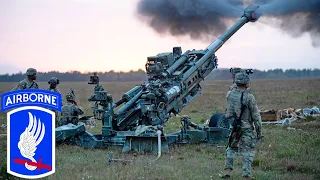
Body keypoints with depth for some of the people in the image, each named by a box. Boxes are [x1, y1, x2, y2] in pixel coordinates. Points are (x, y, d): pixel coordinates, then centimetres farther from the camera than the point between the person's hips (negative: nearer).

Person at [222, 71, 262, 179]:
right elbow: (256, 116, -13)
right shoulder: (248, 97, -17)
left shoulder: (230, 94, -1)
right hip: (246, 129, -5)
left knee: (231, 148, 22)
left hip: (232, 126, 5)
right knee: (247, 152, 4)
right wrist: (259, 131, -5)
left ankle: (227, 171, 16)